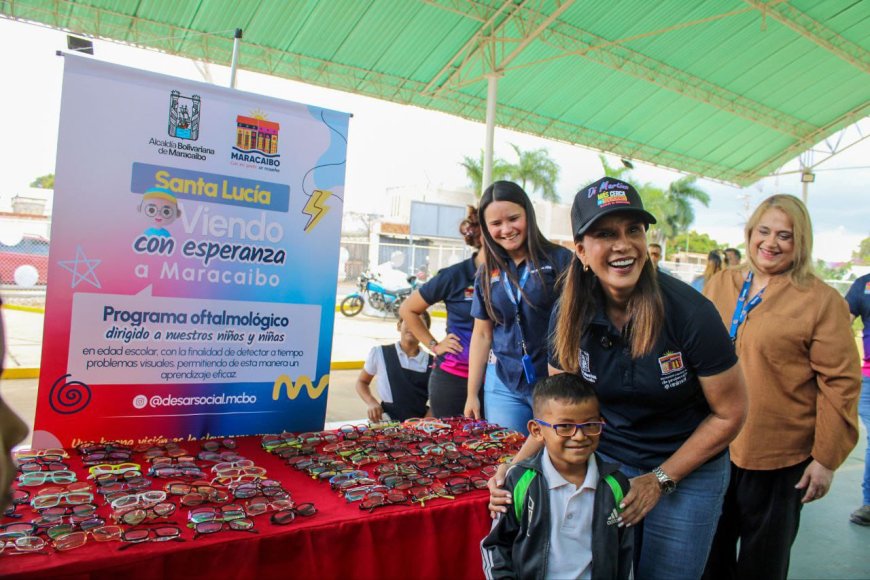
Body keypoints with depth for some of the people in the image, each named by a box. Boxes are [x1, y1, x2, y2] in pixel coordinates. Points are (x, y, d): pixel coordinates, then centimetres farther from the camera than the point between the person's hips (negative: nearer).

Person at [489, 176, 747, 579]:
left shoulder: (690, 312, -22)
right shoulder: (569, 315, -12)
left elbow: (729, 414, -10)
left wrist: (661, 480, -11)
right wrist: (517, 466, -16)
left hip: (688, 474, -2)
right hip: (605, 462, 3)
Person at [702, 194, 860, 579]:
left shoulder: (822, 300, -9)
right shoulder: (719, 286, 4)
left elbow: (840, 384, -10)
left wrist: (826, 458, -11)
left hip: (779, 459, -4)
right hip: (712, 448, 4)